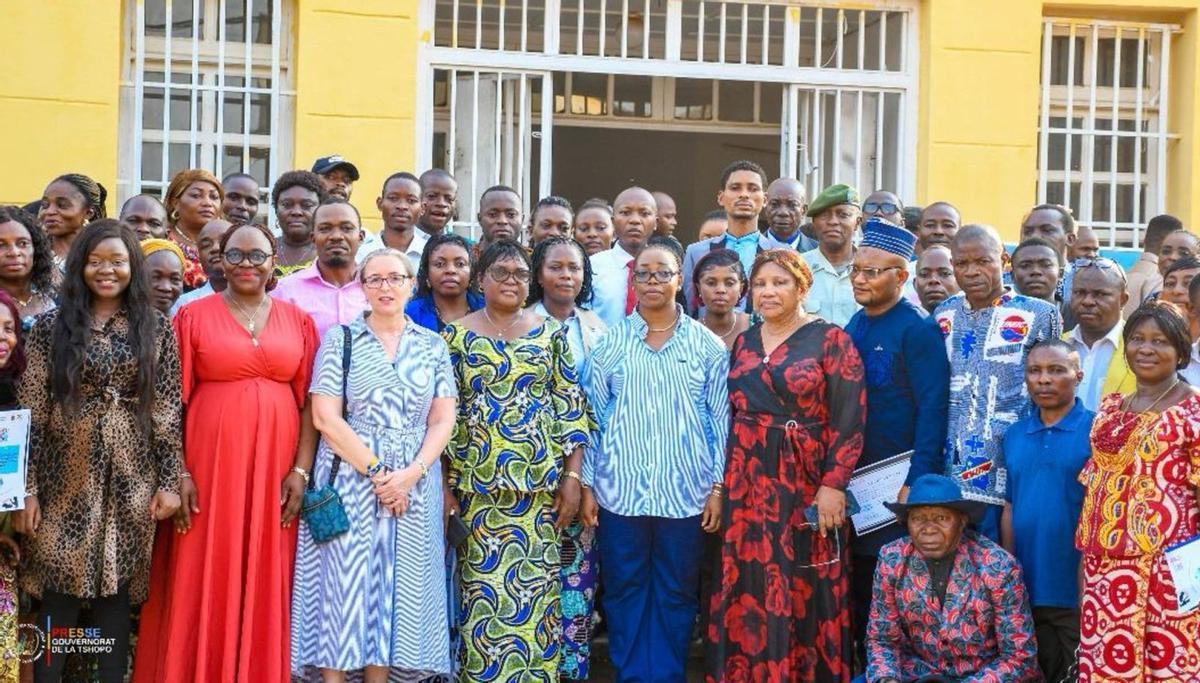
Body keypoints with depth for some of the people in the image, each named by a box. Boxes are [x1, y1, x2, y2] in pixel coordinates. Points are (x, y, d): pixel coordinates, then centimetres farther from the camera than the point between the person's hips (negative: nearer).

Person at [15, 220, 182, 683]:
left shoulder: (156, 328, 5)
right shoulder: (52, 326, 2)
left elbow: (168, 410, 3)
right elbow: (31, 412, -1)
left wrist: (169, 481, -3)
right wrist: (27, 488, -6)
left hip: (130, 479, 1)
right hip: (65, 477, 0)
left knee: (116, 592, 5)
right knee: (59, 593, 1)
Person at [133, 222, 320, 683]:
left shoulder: (298, 321, 8)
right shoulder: (193, 316, 2)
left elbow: (309, 402, 6)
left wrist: (301, 470, -3)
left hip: (274, 469, 2)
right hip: (208, 466, -2)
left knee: (266, 585, 5)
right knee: (202, 585, 1)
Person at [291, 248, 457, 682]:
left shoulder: (432, 346, 9)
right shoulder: (340, 340, 1)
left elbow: (443, 421, 4)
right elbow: (325, 417, -7)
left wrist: (411, 474, -11)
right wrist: (375, 470, -13)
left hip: (413, 485, 3)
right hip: (350, 478, -2)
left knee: (396, 586, 3)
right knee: (343, 581, -4)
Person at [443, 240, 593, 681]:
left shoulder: (551, 333, 6)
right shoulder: (456, 337, 3)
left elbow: (571, 407, 5)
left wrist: (573, 475, -1)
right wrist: (444, 486, -2)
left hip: (541, 482, 1)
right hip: (479, 485, -1)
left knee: (536, 590, 3)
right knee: (485, 592, 0)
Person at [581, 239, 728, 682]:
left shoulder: (707, 345, 3)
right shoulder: (610, 342, 4)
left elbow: (721, 419, 4)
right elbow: (591, 417, 6)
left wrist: (718, 485, -1)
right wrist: (587, 484, 2)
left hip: (686, 490, 0)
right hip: (621, 488, 0)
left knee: (676, 595, 7)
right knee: (624, 591, 7)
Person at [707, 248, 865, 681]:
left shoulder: (830, 340, -5)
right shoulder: (744, 343, 12)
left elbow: (849, 420, -10)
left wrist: (833, 485, -16)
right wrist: (724, 481, 11)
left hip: (806, 483, -5)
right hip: (748, 483, 5)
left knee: (805, 592, 1)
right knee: (747, 591, 7)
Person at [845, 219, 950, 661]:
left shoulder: (918, 330, -12)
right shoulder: (855, 326, 10)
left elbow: (933, 408, -17)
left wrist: (916, 481, -22)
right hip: (854, 478, 7)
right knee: (858, 585, 12)